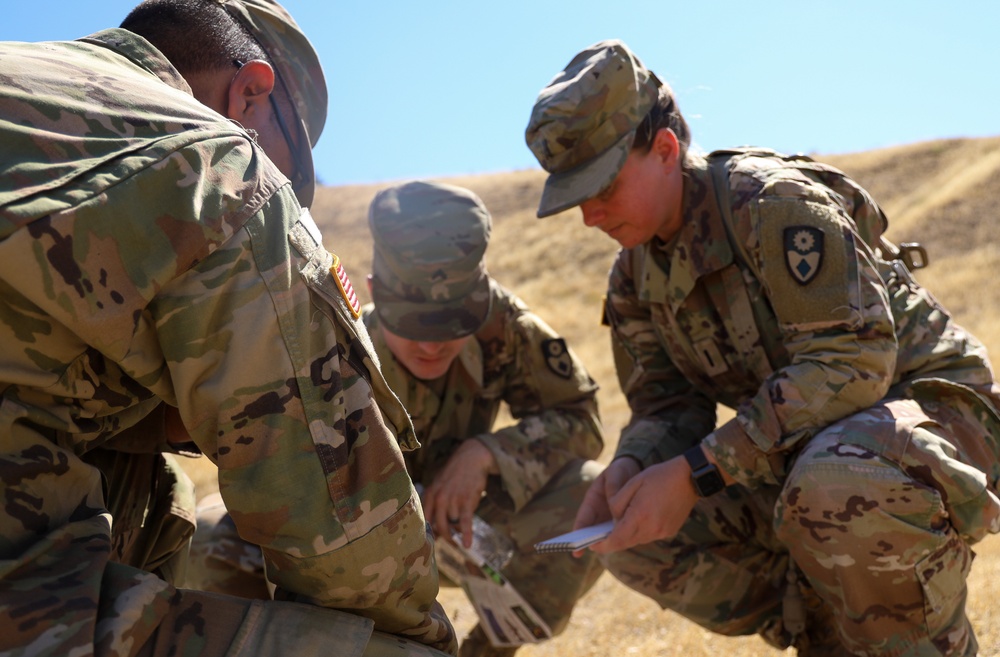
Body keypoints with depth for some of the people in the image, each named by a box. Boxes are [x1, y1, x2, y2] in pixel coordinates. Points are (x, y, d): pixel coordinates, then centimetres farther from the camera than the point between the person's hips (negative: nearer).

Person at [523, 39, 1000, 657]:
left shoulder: (775, 202, -22)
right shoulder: (636, 277, 3)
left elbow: (852, 361, -29)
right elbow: (668, 407, 5)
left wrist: (696, 472, -33)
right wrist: (629, 468, -19)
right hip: (803, 453, 8)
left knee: (833, 486, -41)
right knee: (637, 541, -6)